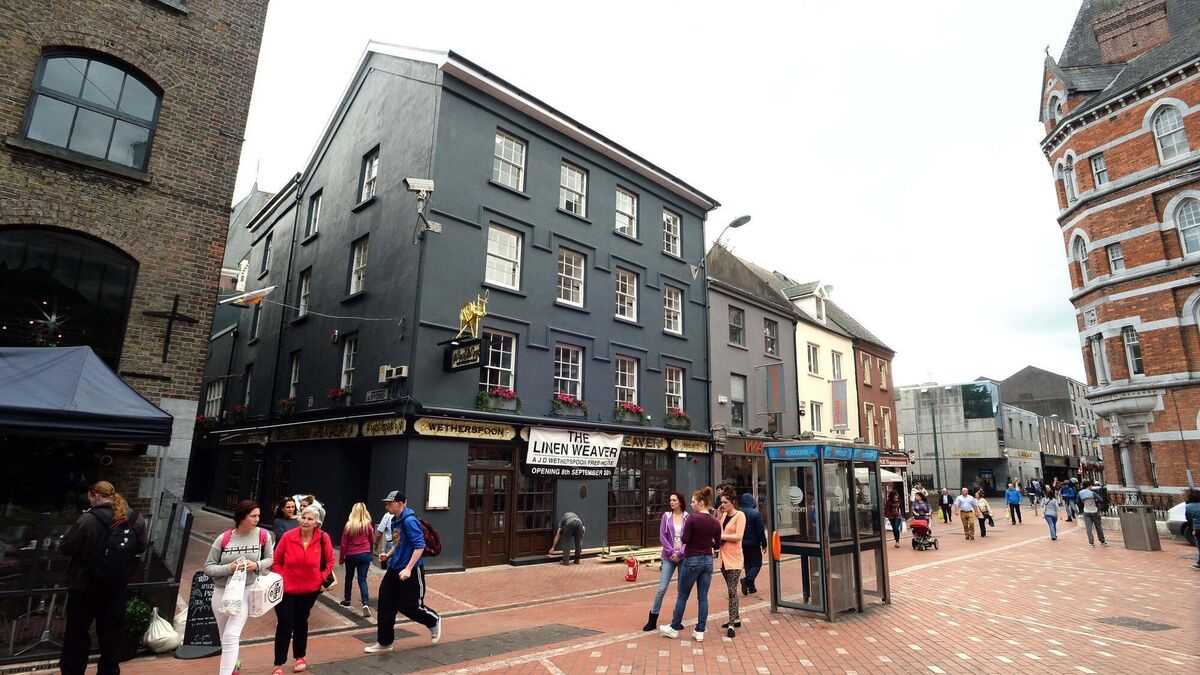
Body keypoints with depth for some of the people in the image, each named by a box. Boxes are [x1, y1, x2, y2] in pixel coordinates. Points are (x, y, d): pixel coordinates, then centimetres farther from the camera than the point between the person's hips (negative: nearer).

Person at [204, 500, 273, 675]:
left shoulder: (263, 535, -12)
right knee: (225, 637, 21)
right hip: (221, 592, 2)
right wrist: (230, 568, -22)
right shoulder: (223, 538, -12)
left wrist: (257, 565, -18)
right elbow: (208, 567, -7)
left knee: (231, 636, -15)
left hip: (246, 591, -2)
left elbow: (270, 559, 1)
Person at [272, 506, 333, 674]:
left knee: (301, 622, 18)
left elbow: (329, 562, 1)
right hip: (286, 588, -1)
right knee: (284, 624, 0)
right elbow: (276, 561, -1)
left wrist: (320, 578, -8)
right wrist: (281, 578, -9)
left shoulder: (324, 539, -14)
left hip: (310, 590, 1)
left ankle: (300, 657, 37)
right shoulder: (287, 536, -16)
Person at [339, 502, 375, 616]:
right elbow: (372, 541, 9)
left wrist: (341, 558, 7)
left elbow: (343, 544, -5)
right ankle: (366, 604, -14)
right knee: (362, 579, 2)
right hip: (365, 555, 1)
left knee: (349, 578, 21)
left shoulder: (349, 525, -10)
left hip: (351, 556, -1)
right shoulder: (368, 525, -5)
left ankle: (347, 600, 35)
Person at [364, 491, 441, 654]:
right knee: (386, 605, 7)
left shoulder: (409, 521, -21)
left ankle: (434, 621, 29)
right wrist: (388, 555, 3)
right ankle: (384, 643, 21)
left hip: (411, 571, -8)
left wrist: (408, 569, -27)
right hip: (394, 569, 8)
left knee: (408, 606, 3)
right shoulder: (395, 520, 6)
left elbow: (419, 546, -25)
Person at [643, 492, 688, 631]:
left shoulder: (688, 517, -3)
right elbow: (662, 536, -1)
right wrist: (672, 552, -9)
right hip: (669, 556, 0)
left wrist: (680, 553, -12)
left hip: (684, 557, 0)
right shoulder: (666, 516, 1)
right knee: (661, 588, -2)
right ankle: (652, 619, 8)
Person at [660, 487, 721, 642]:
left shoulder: (692, 518, -17)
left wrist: (681, 535, 5)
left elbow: (685, 539, -16)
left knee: (682, 596, 10)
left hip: (692, 560, -4)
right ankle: (700, 632, 15)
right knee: (703, 597, 11)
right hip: (708, 560, 5)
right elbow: (717, 544, 5)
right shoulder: (716, 522, -2)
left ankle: (674, 628, 22)